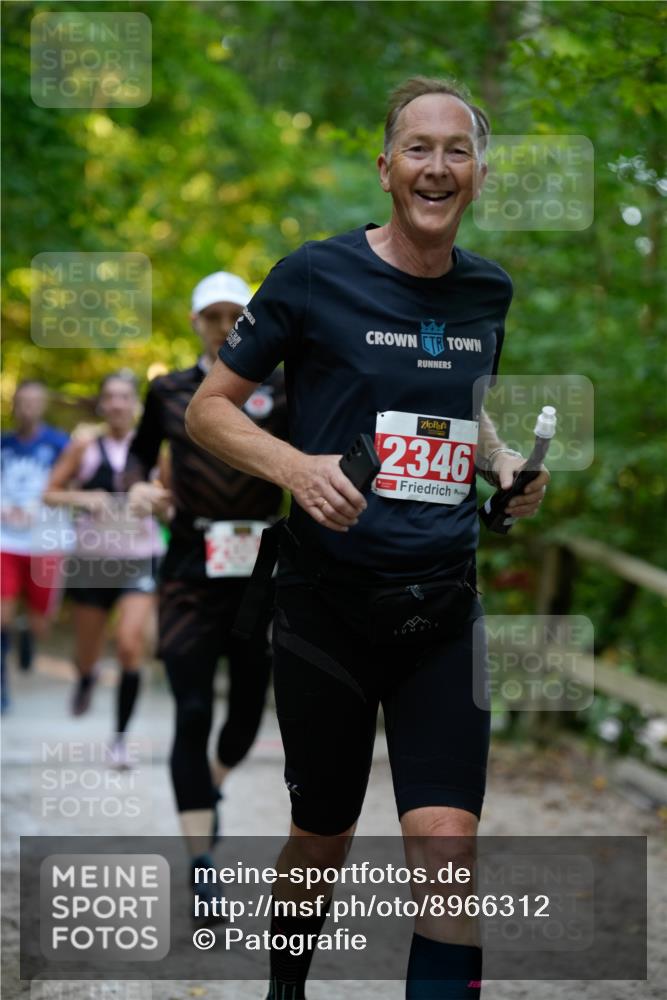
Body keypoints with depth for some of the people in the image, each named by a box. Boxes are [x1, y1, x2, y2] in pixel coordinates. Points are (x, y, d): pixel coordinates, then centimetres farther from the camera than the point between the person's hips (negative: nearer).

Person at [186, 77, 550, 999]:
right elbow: (209, 408, -1)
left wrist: (503, 462, 5)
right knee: (324, 839, 13)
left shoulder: (488, 293, 7)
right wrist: (297, 467, -19)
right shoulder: (316, 276, -7)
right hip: (330, 602, -3)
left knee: (447, 846, -12)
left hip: (443, 610, 3)